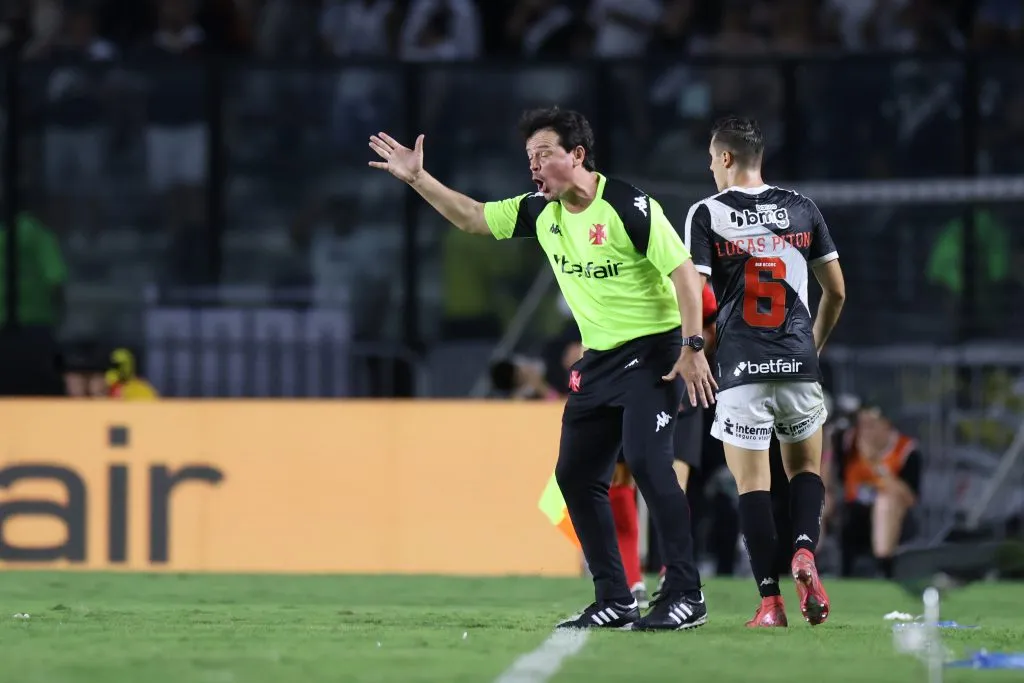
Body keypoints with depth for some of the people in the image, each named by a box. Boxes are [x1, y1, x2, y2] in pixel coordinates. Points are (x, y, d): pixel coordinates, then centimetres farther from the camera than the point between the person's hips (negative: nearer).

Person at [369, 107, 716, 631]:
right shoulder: (542, 212, 6)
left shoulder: (629, 207, -16)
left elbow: (683, 271, -18)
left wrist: (693, 348, -23)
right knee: (575, 474, 4)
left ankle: (685, 595, -18)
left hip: (652, 351, -8)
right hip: (599, 360, 9)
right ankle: (615, 602, 10)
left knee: (645, 460, -22)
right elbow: (471, 217, 16)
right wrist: (417, 179, 7)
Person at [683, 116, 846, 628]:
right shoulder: (802, 210, 8)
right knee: (805, 467, 19)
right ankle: (804, 550, -8)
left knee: (752, 483, 1)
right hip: (798, 364, 3)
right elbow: (836, 292, 14)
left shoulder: (706, 214, -2)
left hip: (741, 369, -3)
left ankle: (770, 600, -5)